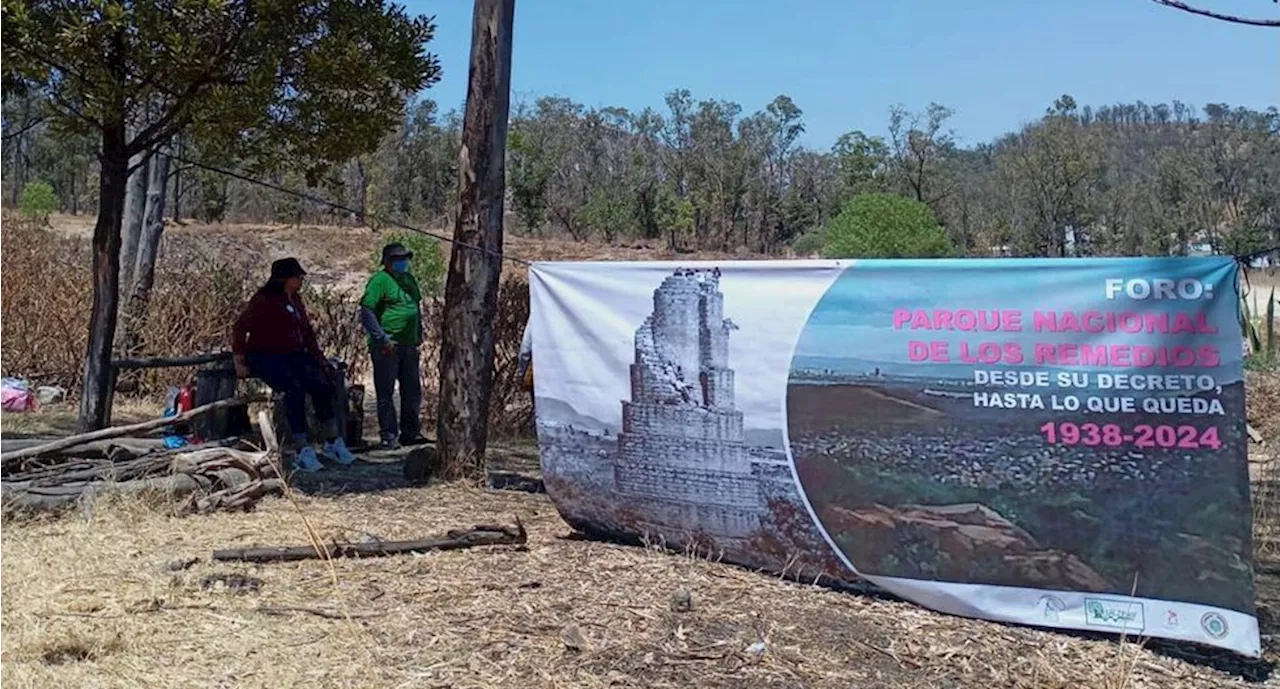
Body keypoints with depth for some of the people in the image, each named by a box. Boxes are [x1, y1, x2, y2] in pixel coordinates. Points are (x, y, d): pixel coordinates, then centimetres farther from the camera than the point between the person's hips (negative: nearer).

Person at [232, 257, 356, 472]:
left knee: (322, 387, -14)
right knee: (295, 390, -30)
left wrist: (317, 355, 14)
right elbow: (240, 328, -11)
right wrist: (239, 362, -16)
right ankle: (304, 452, -28)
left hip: (293, 355, 7)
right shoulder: (263, 300, -10)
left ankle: (333, 443, -3)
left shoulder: (295, 299, 15)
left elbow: (306, 331, 24)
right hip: (265, 357, -7)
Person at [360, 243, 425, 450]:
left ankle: (411, 433, 22)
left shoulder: (409, 279, 16)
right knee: (385, 392, -1)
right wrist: (382, 338, -19)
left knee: (412, 391, 12)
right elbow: (366, 312, -15)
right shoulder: (380, 280, -10)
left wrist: (419, 335, 20)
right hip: (386, 347, -8)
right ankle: (389, 436, 5)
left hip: (408, 345, 8)